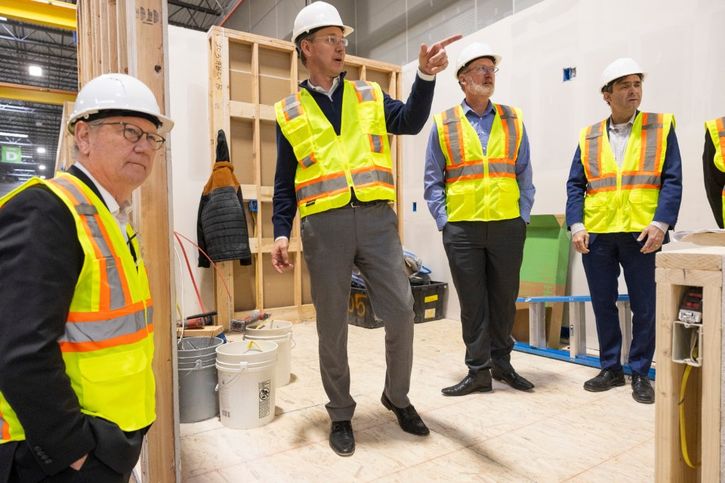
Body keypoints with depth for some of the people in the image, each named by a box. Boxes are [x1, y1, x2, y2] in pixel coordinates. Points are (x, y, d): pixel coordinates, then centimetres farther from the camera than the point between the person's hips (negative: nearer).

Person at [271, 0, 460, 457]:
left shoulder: (370, 96, 15)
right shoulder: (289, 112, 11)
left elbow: (410, 122, -2)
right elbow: (285, 181, 10)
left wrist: (426, 76, -17)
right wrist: (281, 232, 0)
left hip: (377, 219, 1)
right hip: (324, 226, -1)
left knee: (401, 313, 0)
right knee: (332, 326, 6)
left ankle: (397, 396, 27)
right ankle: (341, 415, 26)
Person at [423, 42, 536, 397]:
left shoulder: (513, 120, 10)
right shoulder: (443, 124, 5)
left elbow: (525, 176, 10)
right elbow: (433, 182, 4)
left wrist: (523, 217, 2)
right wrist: (443, 222, -4)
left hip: (507, 227, 2)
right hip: (462, 229, -1)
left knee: (504, 299, 11)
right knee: (472, 302, 5)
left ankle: (501, 361, 29)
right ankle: (478, 371, 18)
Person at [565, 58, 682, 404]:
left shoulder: (661, 127, 6)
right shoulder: (589, 137, 10)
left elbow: (672, 180, -1)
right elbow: (575, 185, 7)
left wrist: (660, 223, -13)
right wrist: (576, 225, -5)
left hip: (641, 234, -1)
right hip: (596, 235, 2)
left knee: (644, 307, 5)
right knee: (603, 305, 10)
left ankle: (640, 373, 21)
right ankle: (610, 368, 25)